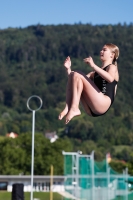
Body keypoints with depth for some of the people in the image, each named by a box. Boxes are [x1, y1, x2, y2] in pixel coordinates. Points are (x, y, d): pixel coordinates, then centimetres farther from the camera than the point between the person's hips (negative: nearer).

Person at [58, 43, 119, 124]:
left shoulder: (112, 67, 10)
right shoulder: (95, 72, 31)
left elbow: (110, 79, -18)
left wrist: (93, 66, -21)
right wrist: (68, 68, 12)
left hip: (103, 103, -7)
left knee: (77, 75, -12)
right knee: (72, 75, 1)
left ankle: (74, 109, -21)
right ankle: (68, 108, -16)